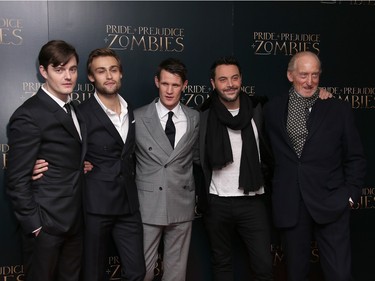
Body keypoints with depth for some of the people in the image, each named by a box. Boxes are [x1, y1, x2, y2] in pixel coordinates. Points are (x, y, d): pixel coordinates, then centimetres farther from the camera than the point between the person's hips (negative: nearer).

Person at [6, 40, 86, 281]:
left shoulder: (74, 110, 10)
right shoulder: (29, 116, -16)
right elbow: (18, 180, -16)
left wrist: (84, 167, -2)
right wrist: (34, 224, -15)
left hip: (74, 220, 7)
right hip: (46, 224, -7)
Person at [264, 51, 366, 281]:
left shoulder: (338, 109, 2)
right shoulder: (273, 109, 6)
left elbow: (355, 157, 4)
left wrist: (350, 194, -4)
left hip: (331, 204, -2)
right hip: (289, 207, 2)